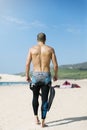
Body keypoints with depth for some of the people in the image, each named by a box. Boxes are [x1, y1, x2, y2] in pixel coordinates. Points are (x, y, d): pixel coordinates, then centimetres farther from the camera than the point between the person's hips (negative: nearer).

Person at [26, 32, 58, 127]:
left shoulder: (32, 49, 2)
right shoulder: (50, 49, 2)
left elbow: (27, 64, -3)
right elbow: (55, 65, -2)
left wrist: (27, 75, 9)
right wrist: (56, 75, 13)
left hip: (35, 76, 1)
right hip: (46, 76, 0)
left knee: (35, 97, 20)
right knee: (44, 99, 4)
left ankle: (36, 118, 17)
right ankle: (43, 122, 6)